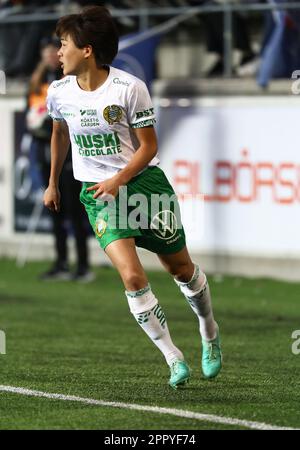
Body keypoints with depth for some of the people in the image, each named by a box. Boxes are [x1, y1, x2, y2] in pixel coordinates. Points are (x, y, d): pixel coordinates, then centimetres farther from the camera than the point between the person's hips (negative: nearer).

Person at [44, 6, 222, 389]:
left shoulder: (129, 88, -16)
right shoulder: (59, 93, -4)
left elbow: (148, 146, -10)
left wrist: (118, 180, -24)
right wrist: (53, 183, 27)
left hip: (143, 181, -1)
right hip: (98, 194, 2)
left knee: (181, 269, 13)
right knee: (132, 276, -18)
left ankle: (210, 333, 41)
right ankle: (174, 360, -8)